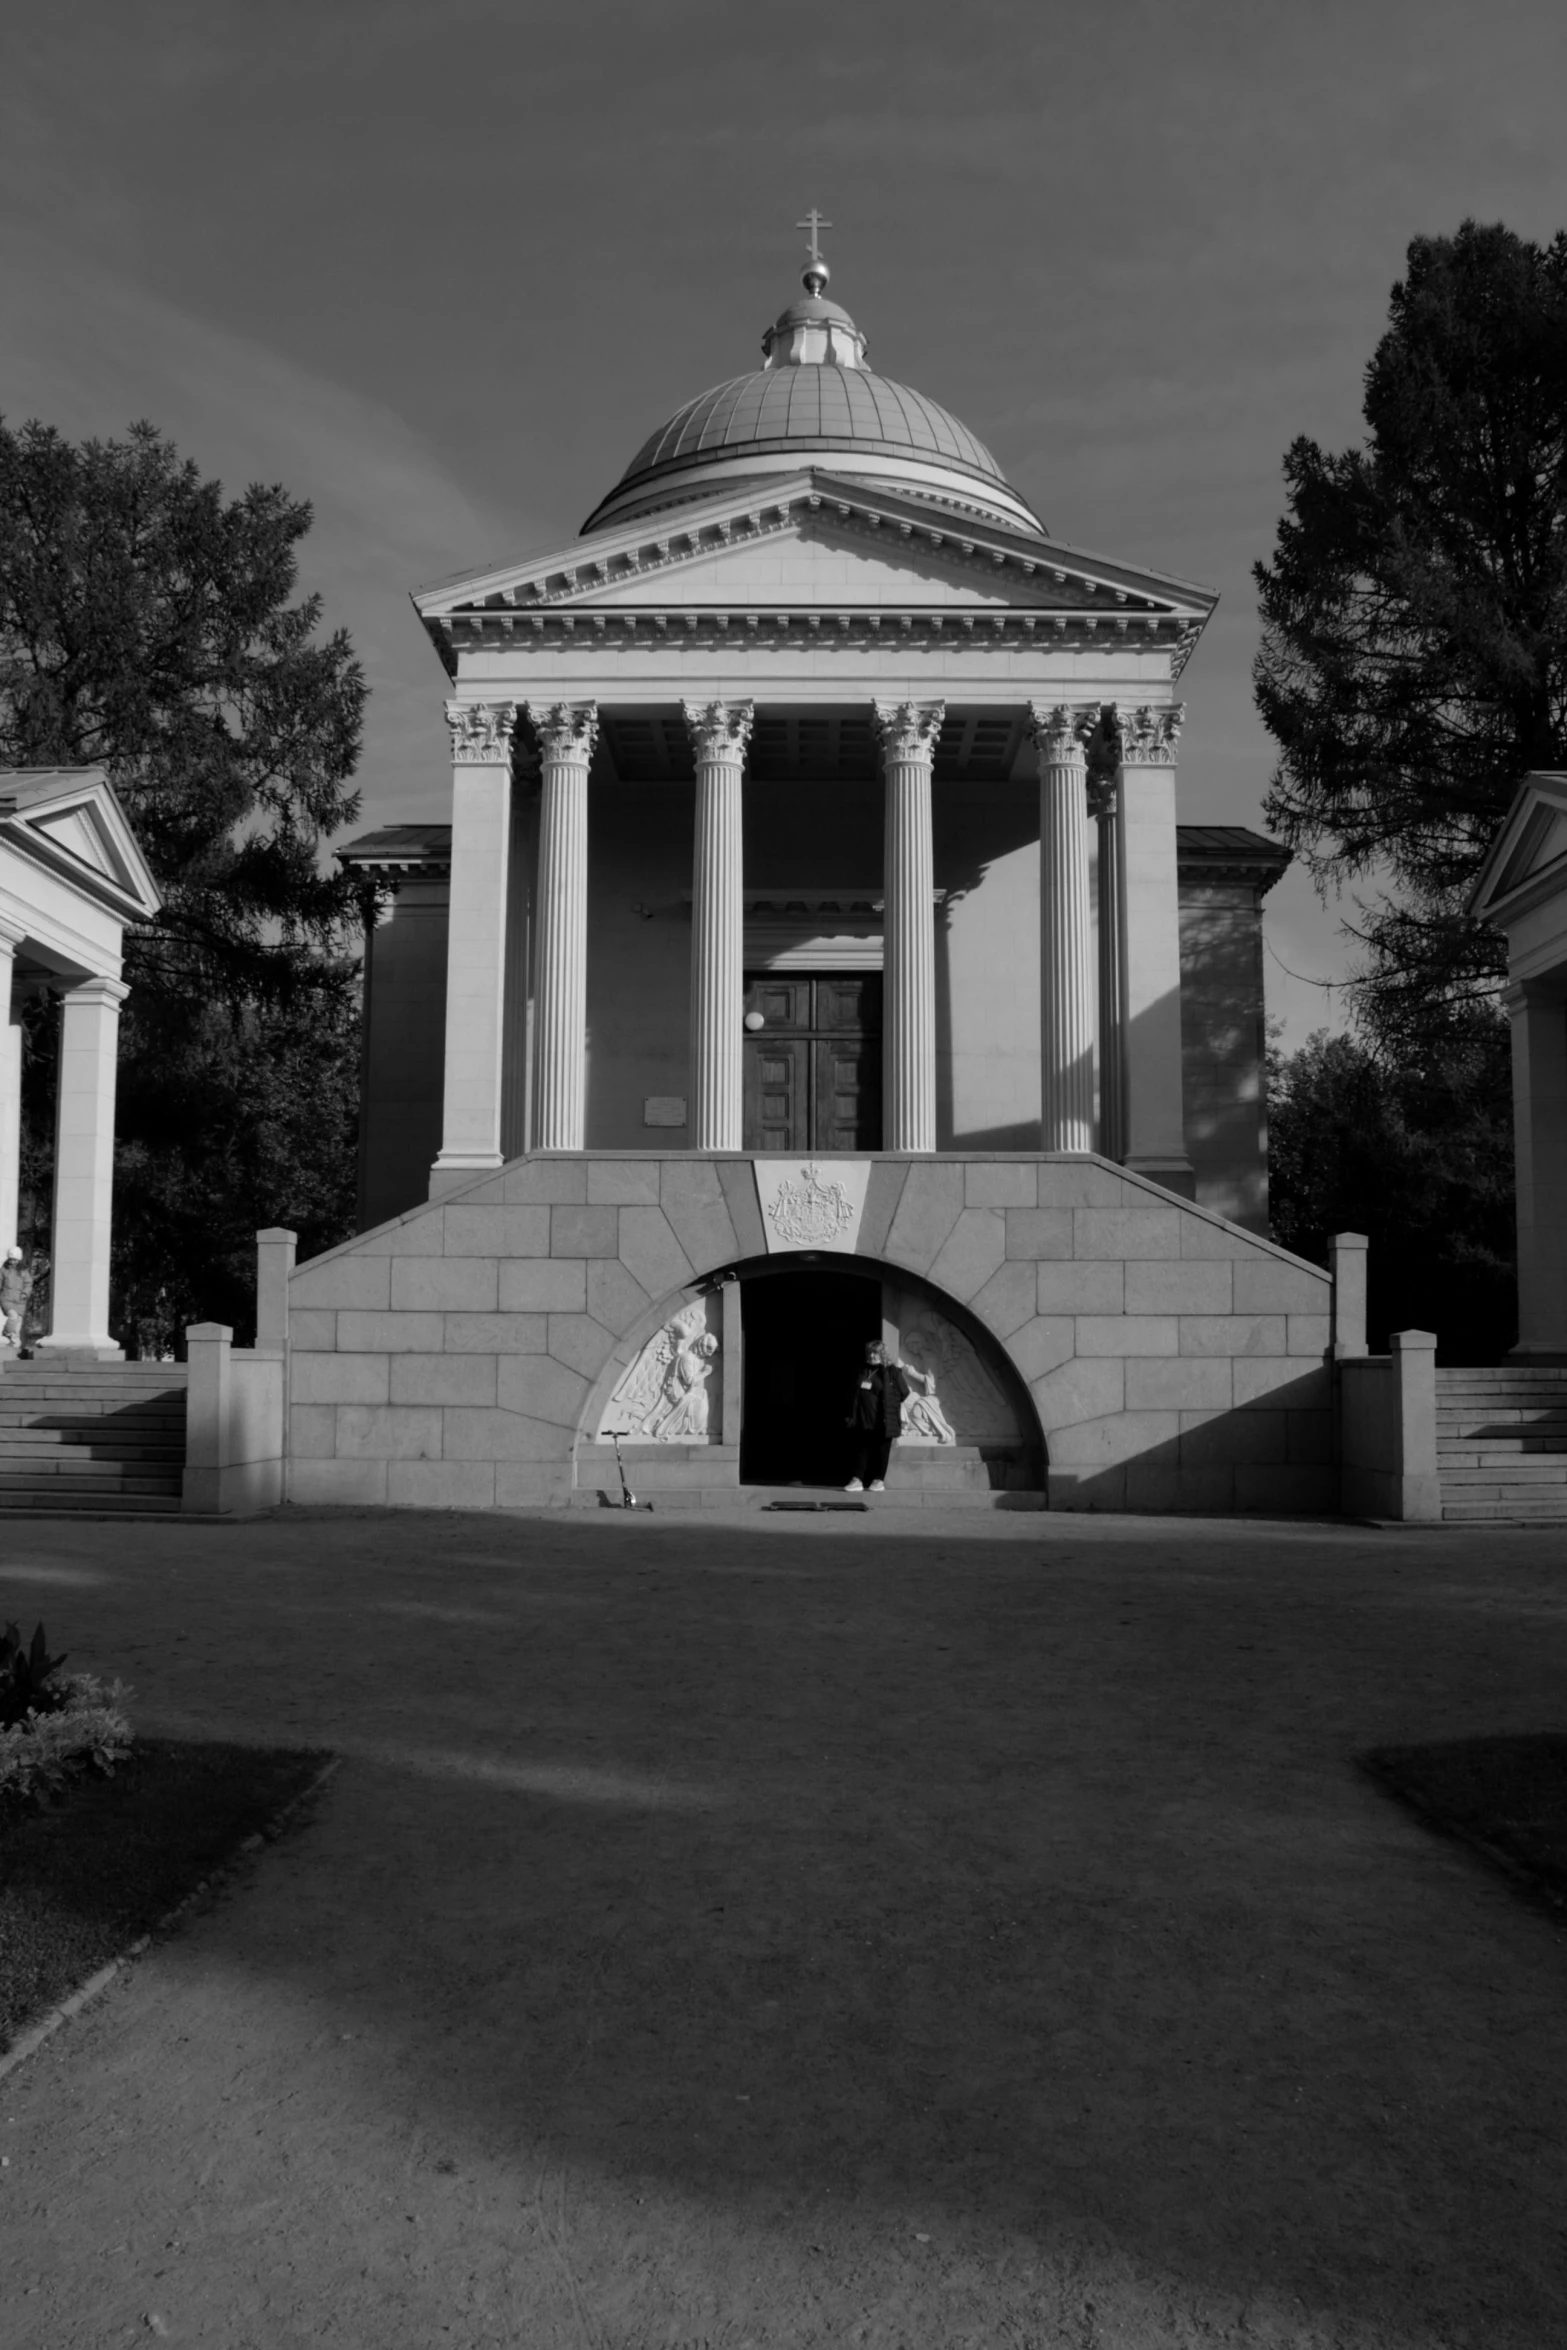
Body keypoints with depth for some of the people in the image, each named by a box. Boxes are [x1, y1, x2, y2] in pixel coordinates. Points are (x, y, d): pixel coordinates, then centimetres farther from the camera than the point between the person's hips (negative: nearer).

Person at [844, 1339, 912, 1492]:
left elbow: (904, 1392, -7)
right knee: (862, 1448, 4)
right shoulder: (863, 1373, 13)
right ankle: (857, 1480, 5)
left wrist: (899, 1371, -11)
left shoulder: (890, 1372, -2)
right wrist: (851, 1415, 10)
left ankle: (879, 1480, 12)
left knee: (881, 1450, 4)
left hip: (882, 1421, -4)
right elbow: (855, 1396, 15)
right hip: (863, 1420, 4)